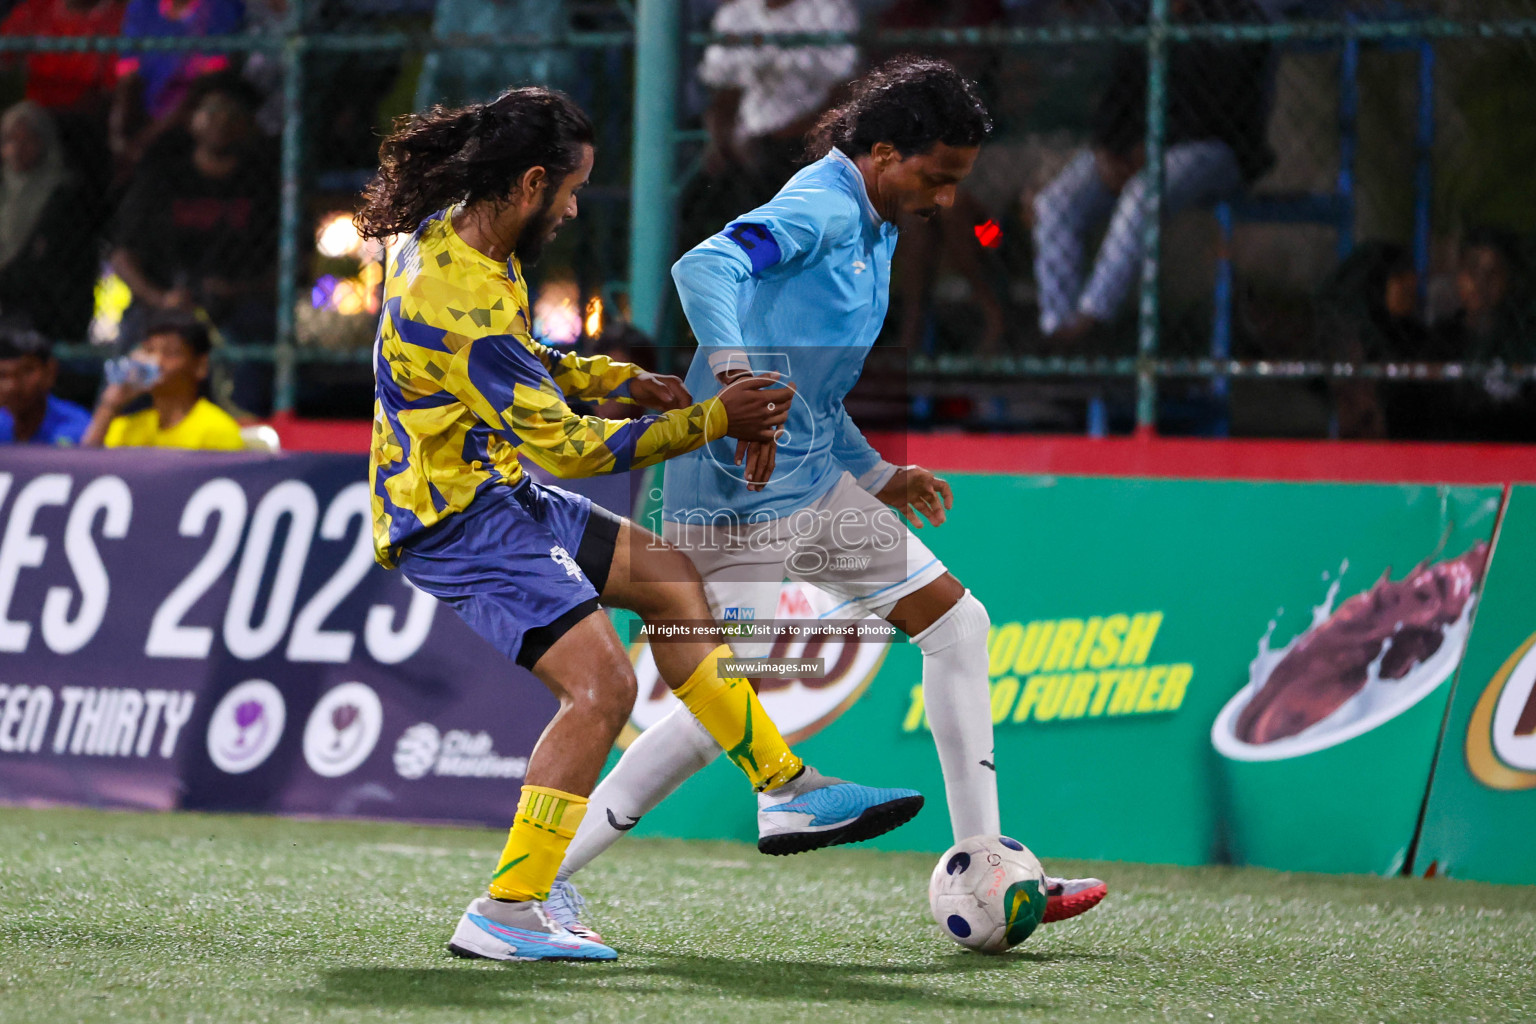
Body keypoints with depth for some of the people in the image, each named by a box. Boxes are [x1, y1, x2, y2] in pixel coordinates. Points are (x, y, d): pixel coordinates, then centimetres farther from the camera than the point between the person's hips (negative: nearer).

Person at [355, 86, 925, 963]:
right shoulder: (462, 300, -29)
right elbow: (564, 446, -23)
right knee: (603, 685, -18)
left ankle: (783, 790, 24)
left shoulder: (452, 232, 2)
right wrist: (710, 423, -17)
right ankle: (504, 915, -13)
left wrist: (621, 381, 9)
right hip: (457, 520, -11)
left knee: (668, 577, 17)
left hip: (494, 487, 11)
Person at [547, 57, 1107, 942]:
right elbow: (706, 265, -35)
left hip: (814, 486, 10)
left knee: (956, 622, 10)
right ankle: (545, 872, 2)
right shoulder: (822, 210, -15)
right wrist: (737, 378, -45)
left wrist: (877, 476, 23)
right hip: (740, 497, -10)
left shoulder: (872, 230, 16)